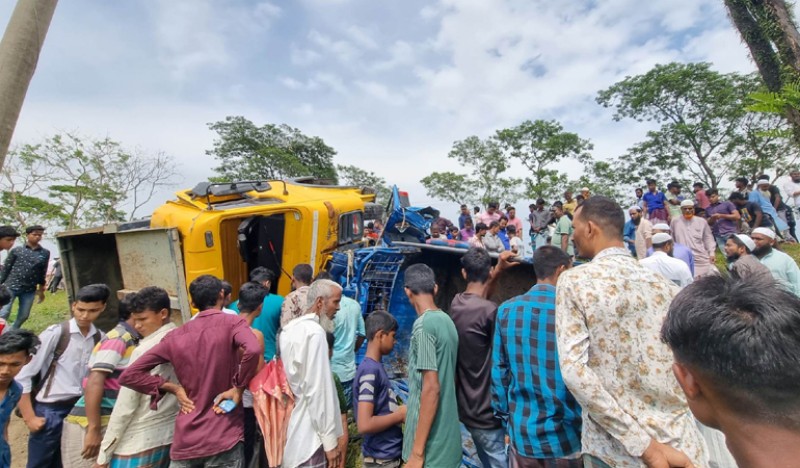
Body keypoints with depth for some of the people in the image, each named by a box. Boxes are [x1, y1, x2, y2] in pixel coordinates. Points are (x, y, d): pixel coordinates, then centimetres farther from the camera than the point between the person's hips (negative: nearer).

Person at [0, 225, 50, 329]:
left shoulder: (45, 253, 4)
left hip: (29, 290, 2)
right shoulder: (16, 250, 0)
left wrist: (41, 290, 12)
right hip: (11, 286, -2)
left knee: (23, 316, 9)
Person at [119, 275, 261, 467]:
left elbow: (129, 375, 6)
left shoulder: (175, 336, 3)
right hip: (223, 438, -3)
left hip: (185, 440, 4)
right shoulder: (233, 322, -10)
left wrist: (174, 388, 6)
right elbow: (253, 350, -30)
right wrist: (238, 389, -15)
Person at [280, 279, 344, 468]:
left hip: (288, 430, 9)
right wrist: (330, 440, -17)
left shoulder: (289, 329, 8)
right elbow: (318, 389, -23)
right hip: (306, 436, -9)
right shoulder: (315, 331, -20)